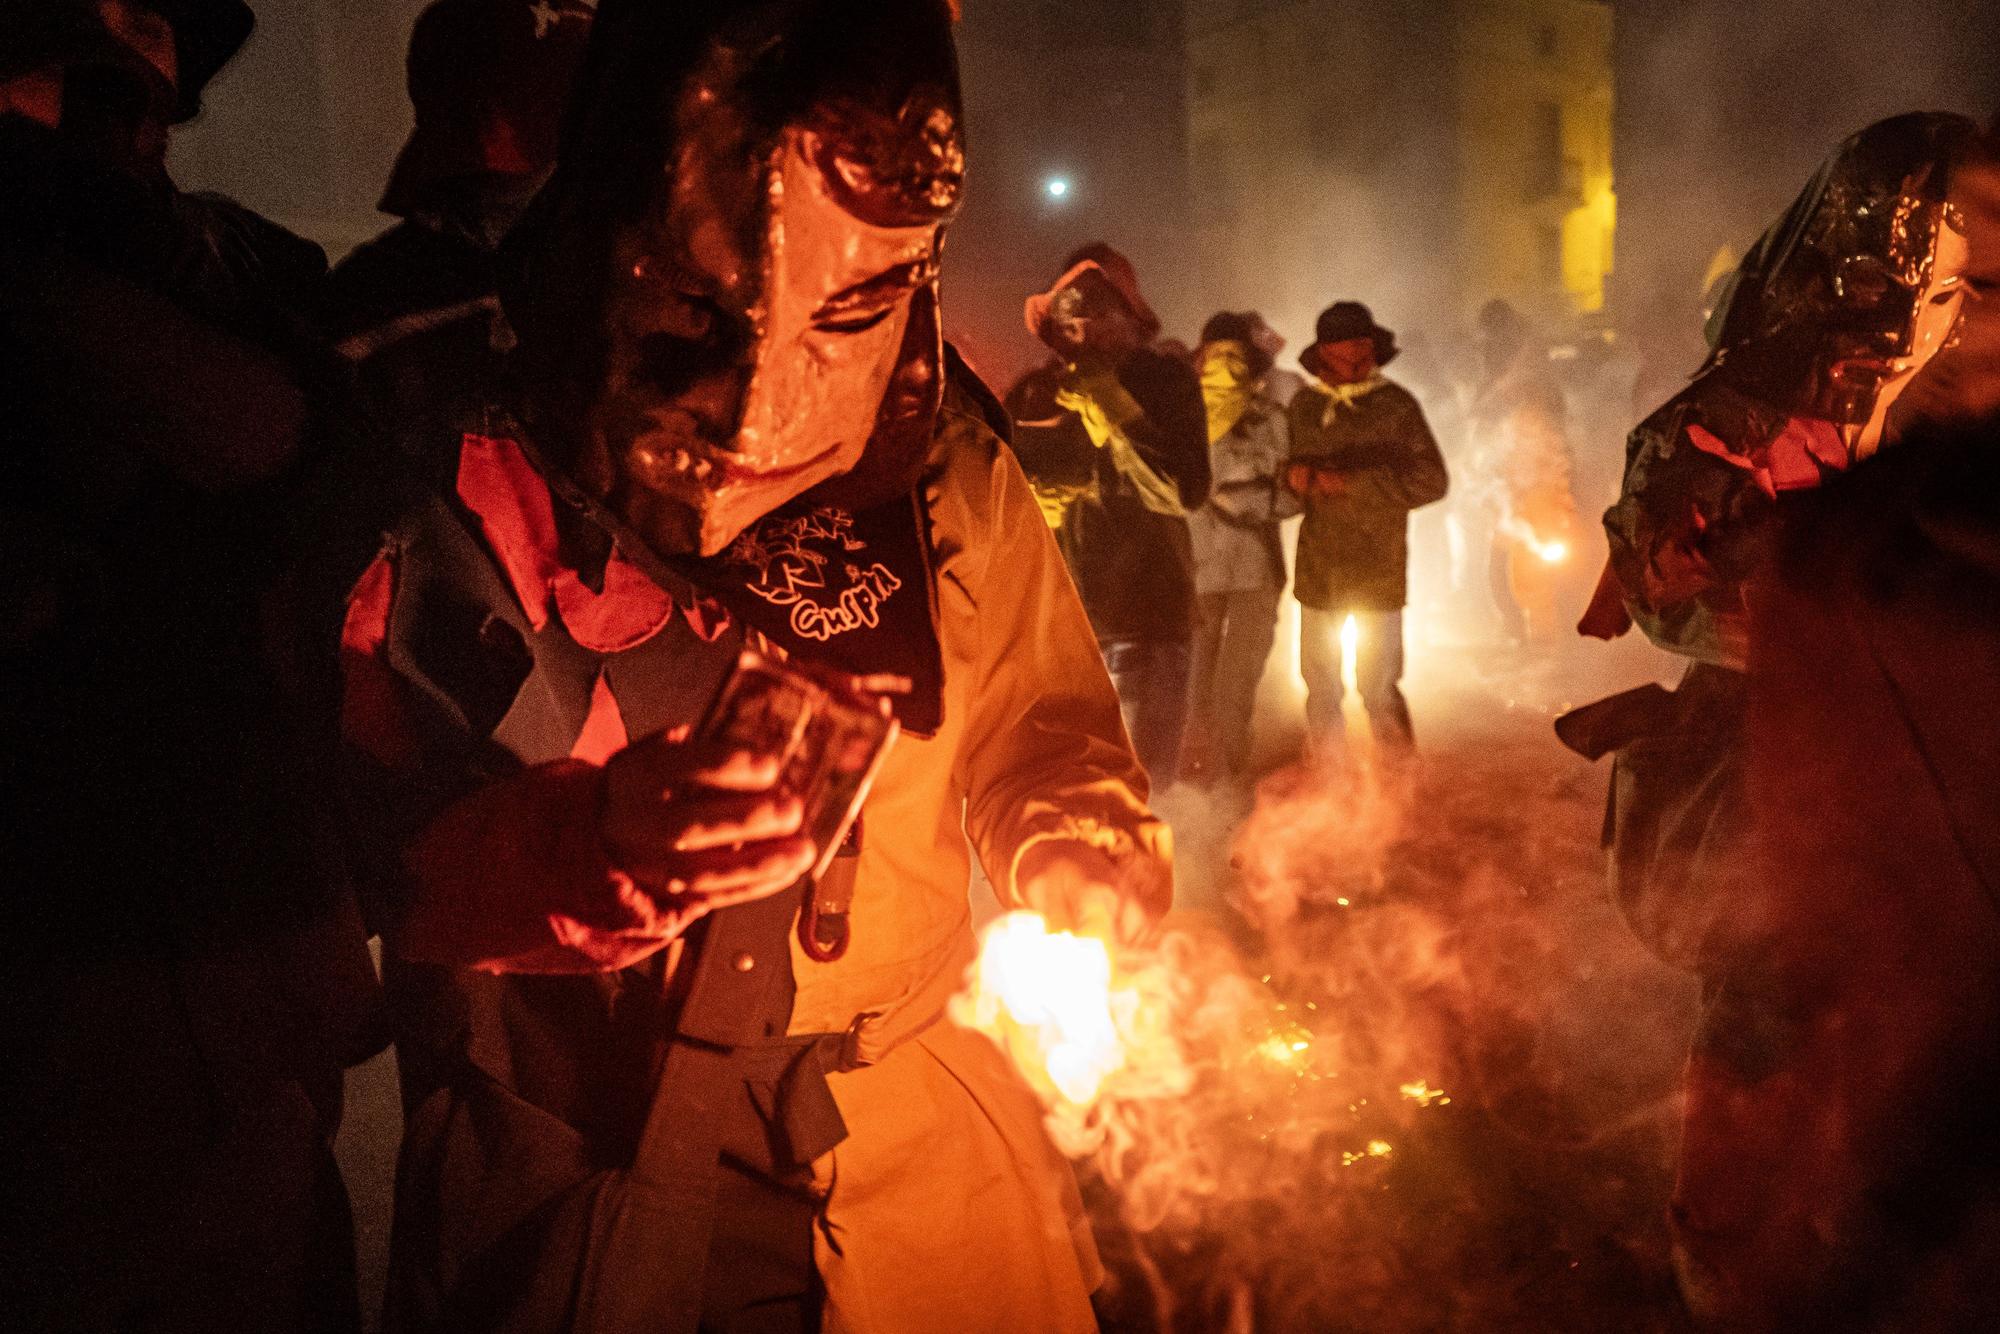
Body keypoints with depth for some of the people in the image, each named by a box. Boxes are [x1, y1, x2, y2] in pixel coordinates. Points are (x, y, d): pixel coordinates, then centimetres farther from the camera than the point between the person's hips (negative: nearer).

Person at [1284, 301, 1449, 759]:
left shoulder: (1395, 405, -4)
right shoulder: (1305, 406, 7)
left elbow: (1432, 479, -9)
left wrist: (1352, 481, -15)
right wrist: (1294, 473, -4)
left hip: (1379, 570, -4)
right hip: (1318, 571, 4)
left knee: (1379, 688, -2)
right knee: (1320, 688, 11)